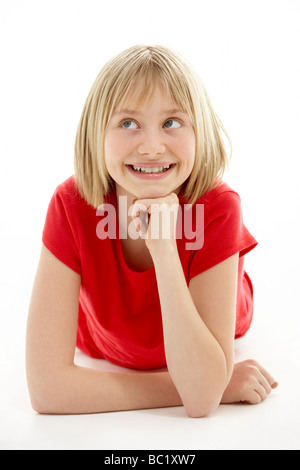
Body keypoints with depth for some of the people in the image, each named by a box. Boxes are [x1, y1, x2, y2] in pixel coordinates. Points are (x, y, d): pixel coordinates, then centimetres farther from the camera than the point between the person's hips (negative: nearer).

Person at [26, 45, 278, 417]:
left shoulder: (218, 208, -36)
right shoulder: (72, 205, -34)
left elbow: (202, 400, -40)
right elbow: (46, 387, -39)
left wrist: (163, 247, -49)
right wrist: (214, 386, -38)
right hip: (105, 353, 0)